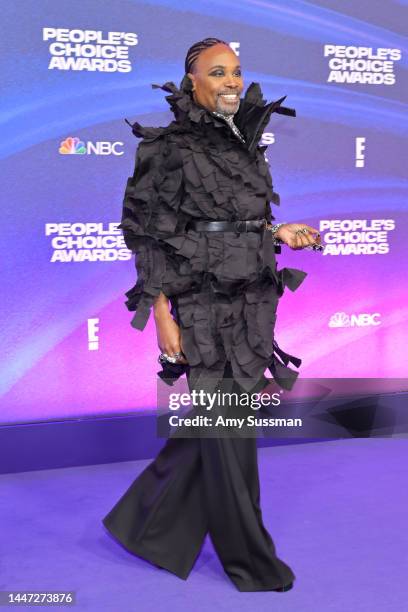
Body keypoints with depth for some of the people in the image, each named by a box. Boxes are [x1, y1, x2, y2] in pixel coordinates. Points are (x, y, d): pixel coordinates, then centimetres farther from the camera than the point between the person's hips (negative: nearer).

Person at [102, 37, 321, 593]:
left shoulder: (246, 144, 12)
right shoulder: (171, 148, -8)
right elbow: (151, 236, -10)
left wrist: (281, 234, 1)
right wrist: (162, 313, -15)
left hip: (251, 305, 7)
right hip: (204, 309, -7)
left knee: (216, 425, 15)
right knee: (228, 436, 2)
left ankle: (148, 522, 36)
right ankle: (250, 558, 21)